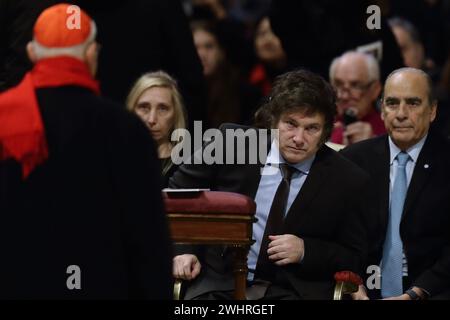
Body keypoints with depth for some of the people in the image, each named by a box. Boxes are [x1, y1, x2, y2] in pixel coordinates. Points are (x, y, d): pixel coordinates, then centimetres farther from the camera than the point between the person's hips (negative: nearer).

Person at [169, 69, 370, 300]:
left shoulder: (348, 181, 1)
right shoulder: (232, 143, 3)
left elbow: (354, 257, 8)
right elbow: (177, 194, 16)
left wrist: (304, 250, -9)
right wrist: (182, 249, 1)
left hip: (294, 291, 0)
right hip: (220, 285, 0)